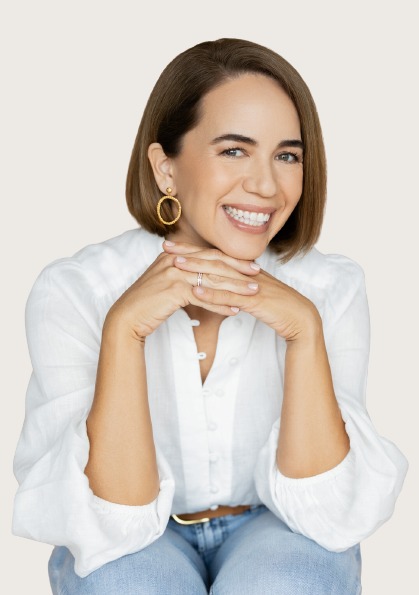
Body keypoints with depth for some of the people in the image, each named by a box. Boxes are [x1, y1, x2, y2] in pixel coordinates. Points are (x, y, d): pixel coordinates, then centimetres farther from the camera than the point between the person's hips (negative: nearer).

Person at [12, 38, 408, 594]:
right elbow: (110, 530, -23)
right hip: (135, 548, 0)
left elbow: (329, 519, -20)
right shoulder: (72, 292, -18)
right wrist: (123, 328, -34)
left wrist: (304, 329, -32)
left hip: (272, 534, 1)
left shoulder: (330, 287, -14)